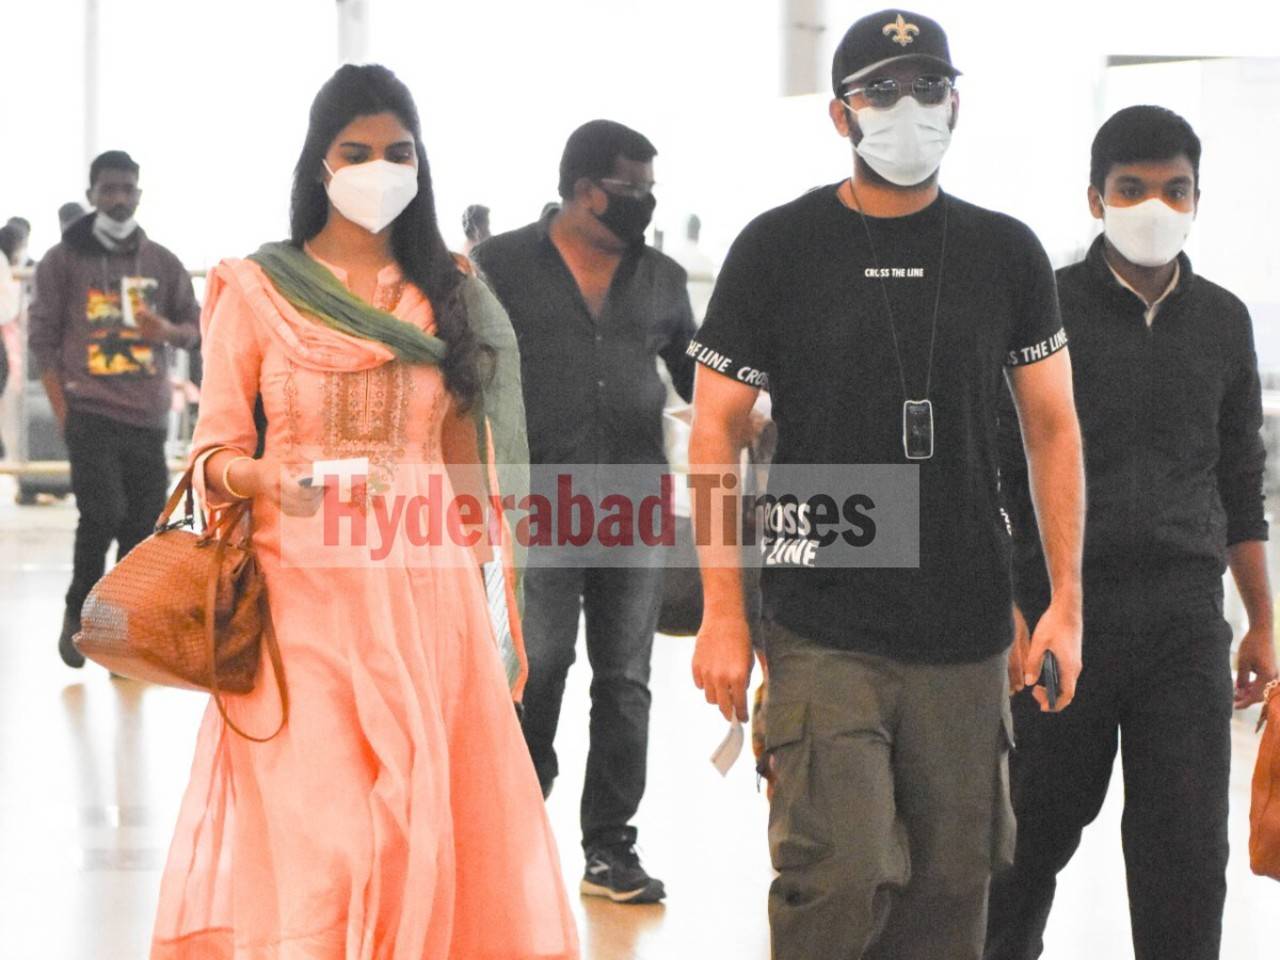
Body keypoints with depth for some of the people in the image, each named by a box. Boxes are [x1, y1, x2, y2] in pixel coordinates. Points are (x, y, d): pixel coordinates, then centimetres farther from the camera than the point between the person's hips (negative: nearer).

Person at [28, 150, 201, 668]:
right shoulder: (63, 260, 3)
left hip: (148, 418, 3)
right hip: (90, 413, -3)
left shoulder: (162, 264, 11)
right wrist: (63, 411, -7)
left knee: (144, 526, 0)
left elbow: (196, 325, 16)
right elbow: (43, 337, 1)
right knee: (103, 514, -15)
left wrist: (169, 330, -9)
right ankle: (78, 614, 6)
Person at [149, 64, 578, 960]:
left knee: (431, 827, -3)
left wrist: (478, 610, 8)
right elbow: (215, 453, 2)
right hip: (302, 591, -3)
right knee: (316, 841, -11)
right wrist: (272, 480, -20)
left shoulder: (447, 295, 12)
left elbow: (462, 463, 12)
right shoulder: (256, 289, 3)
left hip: (427, 592, 3)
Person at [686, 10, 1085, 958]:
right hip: (823, 635, -3)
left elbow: (1053, 427, 13)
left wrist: (1066, 603, 4)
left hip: (967, 635, 3)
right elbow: (715, 432, 2)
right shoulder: (778, 249, 1)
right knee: (842, 876, -14)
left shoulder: (1005, 252, 8)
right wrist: (722, 615, -5)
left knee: (949, 883, 4)